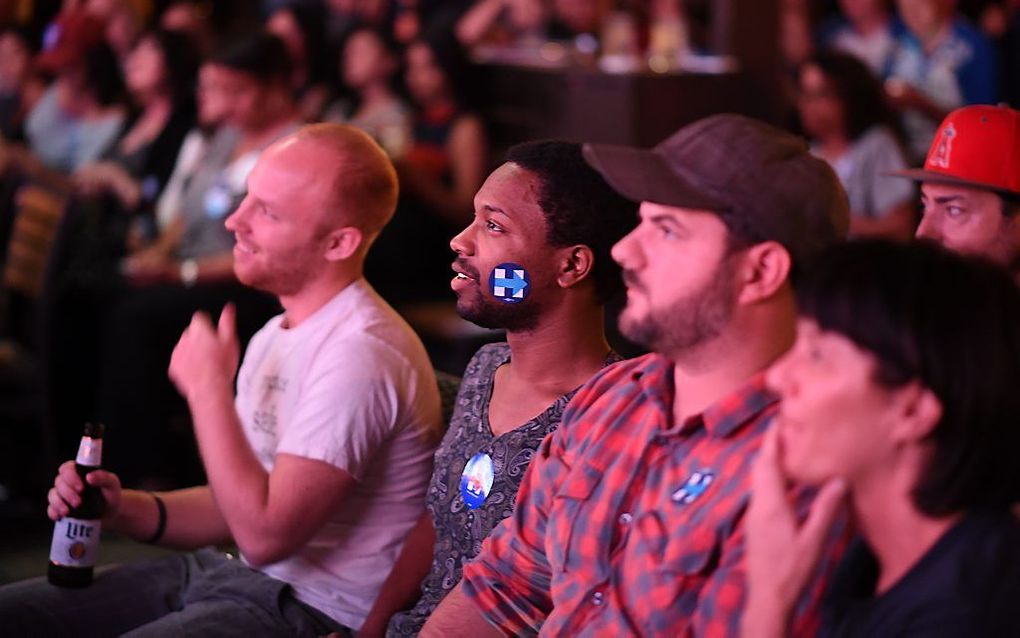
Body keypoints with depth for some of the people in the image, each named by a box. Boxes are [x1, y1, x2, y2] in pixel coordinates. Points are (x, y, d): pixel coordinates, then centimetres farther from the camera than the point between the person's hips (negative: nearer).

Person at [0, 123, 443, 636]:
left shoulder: (359, 352, -20)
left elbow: (264, 535, -24)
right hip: (228, 574, 9)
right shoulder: (279, 335, 13)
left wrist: (208, 388, -17)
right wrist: (125, 509, 1)